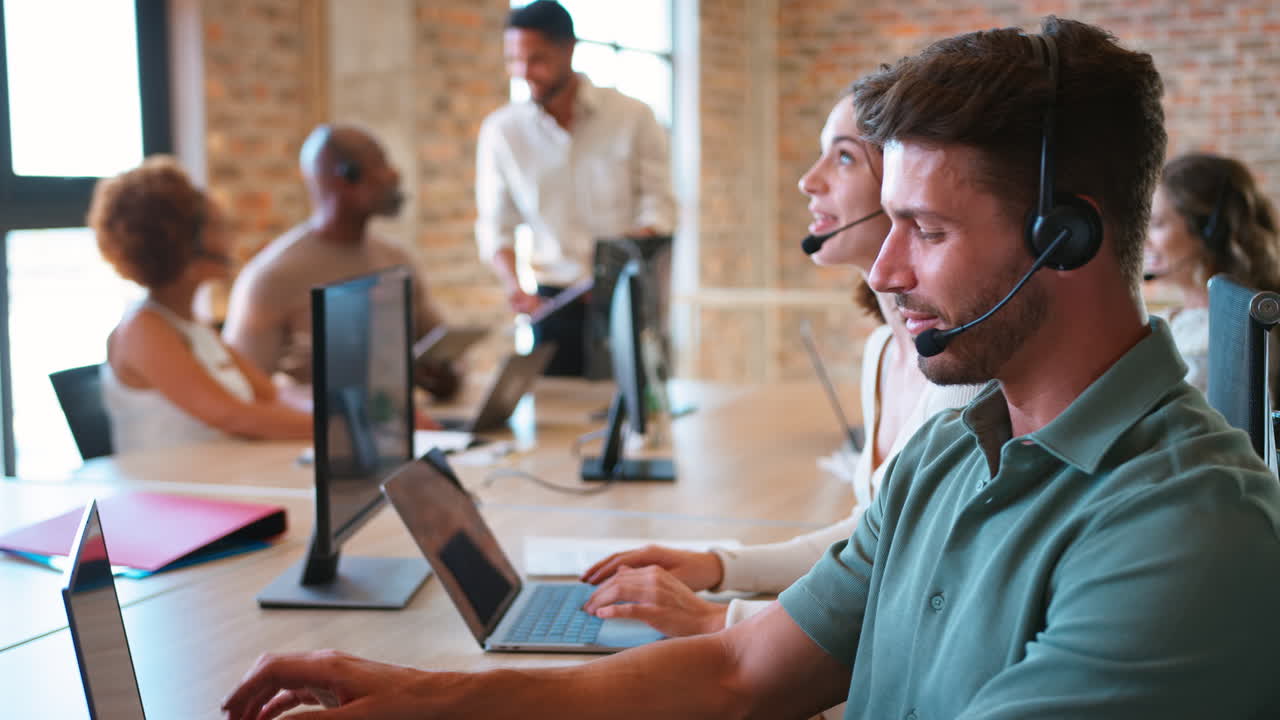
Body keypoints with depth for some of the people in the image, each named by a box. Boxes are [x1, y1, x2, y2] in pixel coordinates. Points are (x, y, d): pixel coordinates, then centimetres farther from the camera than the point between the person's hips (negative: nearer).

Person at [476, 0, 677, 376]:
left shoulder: (632, 117, -3)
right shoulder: (500, 131, 1)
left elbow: (659, 207, -3)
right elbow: (494, 227, 5)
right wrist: (512, 283, -14)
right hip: (555, 301, 1)